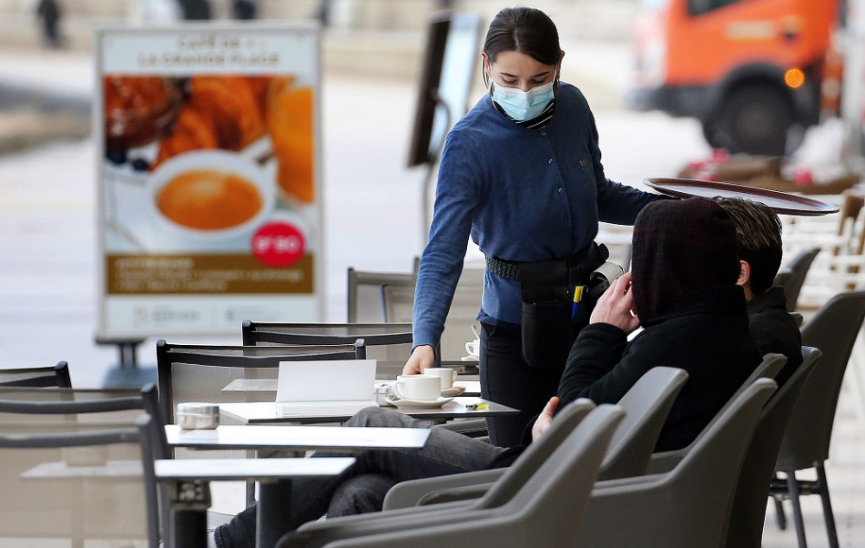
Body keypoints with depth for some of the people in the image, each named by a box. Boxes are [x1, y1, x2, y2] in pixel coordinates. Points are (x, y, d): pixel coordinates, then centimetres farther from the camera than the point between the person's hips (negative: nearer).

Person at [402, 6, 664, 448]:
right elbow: (443, 254, -24)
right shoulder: (470, 143, -19)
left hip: (585, 309, 5)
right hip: (517, 324, -5)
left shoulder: (572, 107, -3)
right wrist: (424, 341, -38)